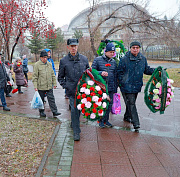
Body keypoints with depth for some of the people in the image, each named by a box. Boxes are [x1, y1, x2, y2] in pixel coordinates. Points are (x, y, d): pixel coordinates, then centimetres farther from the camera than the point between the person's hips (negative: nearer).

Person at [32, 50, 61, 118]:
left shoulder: (49, 64, 10)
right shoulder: (37, 65, -5)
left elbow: (53, 75, 16)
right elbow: (35, 77, -6)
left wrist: (54, 83, 11)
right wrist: (35, 86, -11)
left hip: (49, 86, 3)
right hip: (41, 86, -3)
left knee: (51, 99, 1)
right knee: (41, 100, 9)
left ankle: (54, 112, 3)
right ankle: (41, 112, 23)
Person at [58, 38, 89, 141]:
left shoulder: (84, 59, 6)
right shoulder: (64, 61, 3)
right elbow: (60, 77, 11)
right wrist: (65, 86, -3)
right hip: (72, 90, -2)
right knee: (74, 110, -6)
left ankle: (74, 123, 40)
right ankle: (76, 132, 3)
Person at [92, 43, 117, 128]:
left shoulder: (114, 62, 11)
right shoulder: (97, 60, -2)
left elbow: (115, 75, 16)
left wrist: (115, 88, 15)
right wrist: (101, 72, -21)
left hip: (110, 87, 4)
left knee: (109, 104, 7)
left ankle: (106, 120, 23)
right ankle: (101, 121, 18)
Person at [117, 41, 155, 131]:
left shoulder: (143, 59, 5)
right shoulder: (124, 59, -9)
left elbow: (146, 70, 14)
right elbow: (119, 72, -4)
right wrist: (122, 82, -9)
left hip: (137, 86, 5)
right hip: (127, 86, -5)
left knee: (131, 102, 18)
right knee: (131, 103, -8)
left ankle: (127, 116, 38)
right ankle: (136, 123, -5)